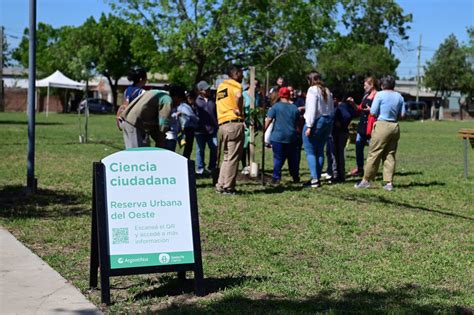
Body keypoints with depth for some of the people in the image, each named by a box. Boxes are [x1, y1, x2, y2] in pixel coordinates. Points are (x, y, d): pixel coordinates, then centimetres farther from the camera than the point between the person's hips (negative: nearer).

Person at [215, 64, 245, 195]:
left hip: (222, 124, 8)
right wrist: (240, 110, -13)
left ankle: (221, 185, 16)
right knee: (233, 157, -3)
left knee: (227, 157, 17)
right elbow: (238, 96, -27)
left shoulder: (221, 86, 21)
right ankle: (228, 187, -2)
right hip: (234, 123, -8)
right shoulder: (235, 85, -5)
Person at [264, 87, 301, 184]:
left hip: (278, 137, -3)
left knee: (278, 158, 0)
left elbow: (268, 119, -9)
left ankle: (276, 178, -6)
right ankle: (296, 178, 20)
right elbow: (298, 123, 15)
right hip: (291, 137, 3)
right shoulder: (295, 108, 6)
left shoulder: (276, 106, -4)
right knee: (292, 158, 13)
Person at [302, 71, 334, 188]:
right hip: (328, 121, 8)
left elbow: (312, 109, -17)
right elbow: (331, 109, 14)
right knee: (320, 151, 12)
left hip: (316, 121, -8)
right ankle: (317, 177, 14)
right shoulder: (327, 91, 13)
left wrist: (309, 126, -17)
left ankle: (314, 179, -10)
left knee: (310, 151, -4)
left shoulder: (313, 90, -10)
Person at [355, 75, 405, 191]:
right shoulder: (399, 97, 9)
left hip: (382, 126, -5)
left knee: (374, 154, -1)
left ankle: (366, 180, 2)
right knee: (390, 155, 8)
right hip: (395, 126, 5)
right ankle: (389, 182, 5)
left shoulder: (380, 95, -6)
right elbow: (402, 114, 8)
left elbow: (373, 113, -8)